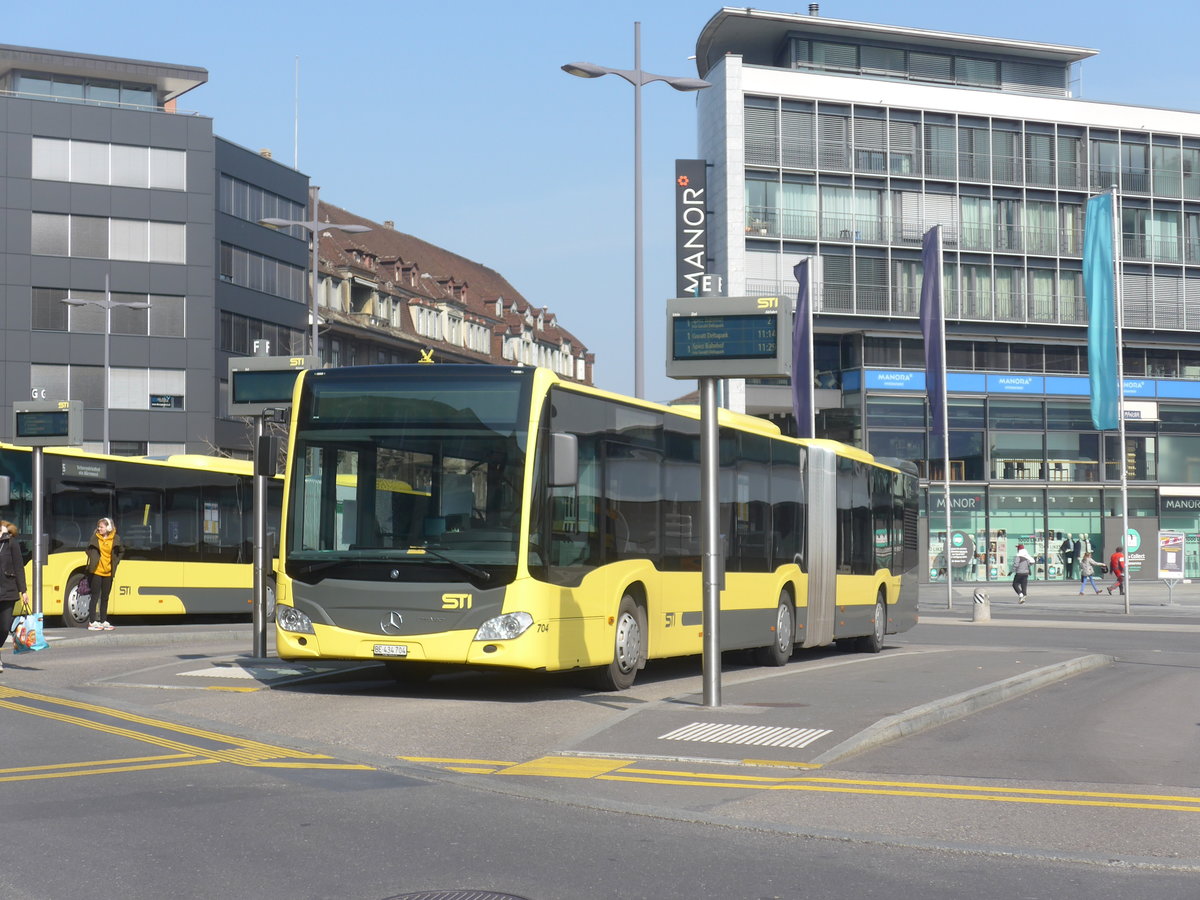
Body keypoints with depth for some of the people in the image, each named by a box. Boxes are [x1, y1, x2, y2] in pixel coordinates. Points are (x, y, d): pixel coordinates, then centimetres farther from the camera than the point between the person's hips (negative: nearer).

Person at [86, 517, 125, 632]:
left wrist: (115, 562, 6)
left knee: (105, 597, 10)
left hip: (108, 572, 2)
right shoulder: (95, 538, -3)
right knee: (95, 596, -4)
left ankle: (103, 621, 17)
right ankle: (92, 622, -2)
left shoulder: (115, 539, 0)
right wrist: (93, 561, 1)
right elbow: (89, 550, 11)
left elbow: (121, 551, 15)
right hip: (96, 571, -2)